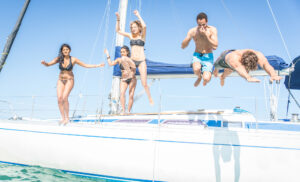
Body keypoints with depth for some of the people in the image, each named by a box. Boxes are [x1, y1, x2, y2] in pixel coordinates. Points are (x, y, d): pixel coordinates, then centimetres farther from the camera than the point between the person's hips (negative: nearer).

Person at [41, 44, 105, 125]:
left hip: (69, 80, -3)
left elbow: (86, 65, 0)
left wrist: (98, 65, -4)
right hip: (61, 80, 3)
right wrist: (44, 62, -25)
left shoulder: (73, 59, -6)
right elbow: (48, 64, -1)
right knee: (59, 98, -11)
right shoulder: (59, 59, -1)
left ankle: (67, 117, -9)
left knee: (64, 97, -21)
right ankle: (63, 118, 1)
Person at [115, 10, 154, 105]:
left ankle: (150, 100, 11)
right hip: (132, 61, 4)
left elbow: (144, 26, -22)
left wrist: (138, 15, -12)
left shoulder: (142, 35, 0)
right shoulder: (130, 35, 11)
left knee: (144, 84, -6)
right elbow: (118, 30, 14)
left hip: (141, 61, -4)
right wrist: (118, 19, 4)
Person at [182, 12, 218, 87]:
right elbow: (183, 46, -6)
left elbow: (215, 47, -17)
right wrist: (190, 36, -22)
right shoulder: (192, 31, -4)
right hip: (197, 56, 1)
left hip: (208, 57, -1)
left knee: (206, 79, -25)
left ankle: (204, 80, 17)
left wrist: (206, 35, -23)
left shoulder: (212, 30, -8)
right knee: (196, 69, -37)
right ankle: (199, 77, 3)